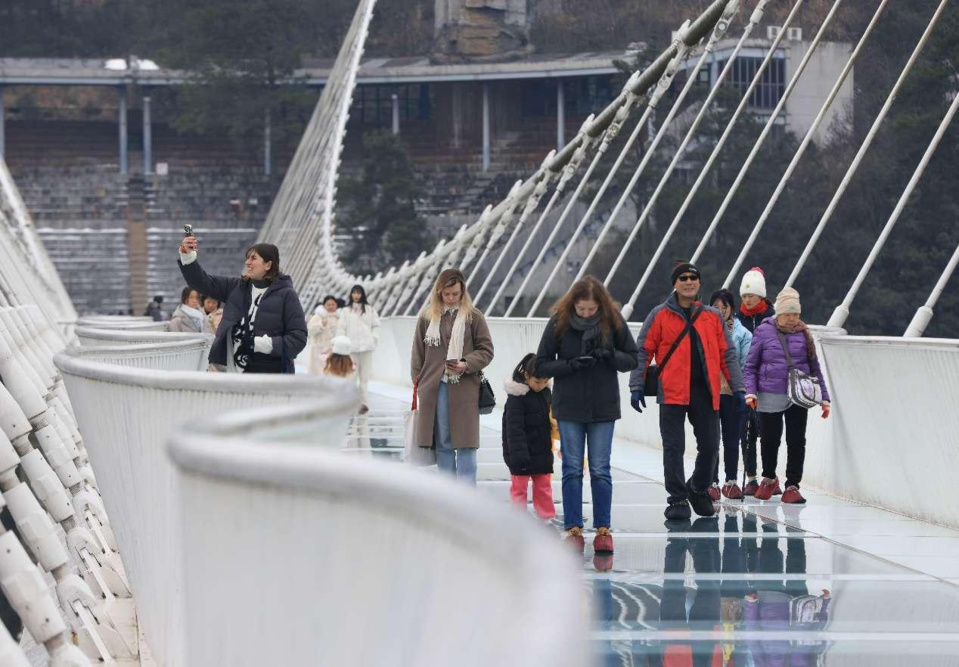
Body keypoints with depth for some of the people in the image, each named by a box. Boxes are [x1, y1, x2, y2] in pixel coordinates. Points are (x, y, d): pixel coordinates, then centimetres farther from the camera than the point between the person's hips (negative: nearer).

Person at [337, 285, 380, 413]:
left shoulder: (370, 310, 11)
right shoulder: (346, 311, 10)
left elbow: (376, 326, 12)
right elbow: (341, 328, 6)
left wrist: (374, 339, -3)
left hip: (366, 346, 0)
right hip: (351, 347, 0)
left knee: (365, 376, -2)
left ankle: (365, 402, -2)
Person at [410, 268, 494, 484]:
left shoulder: (473, 316, 1)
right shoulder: (427, 317, 7)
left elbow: (486, 350, 3)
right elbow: (418, 354, 11)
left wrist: (466, 365, -13)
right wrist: (418, 383, 6)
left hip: (464, 391, -2)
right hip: (434, 389, 2)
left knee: (465, 444, -3)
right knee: (442, 445, 8)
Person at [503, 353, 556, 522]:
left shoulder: (546, 393, 4)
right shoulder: (517, 396, -17)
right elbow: (514, 427, -21)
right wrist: (519, 454, -25)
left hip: (542, 451, 6)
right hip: (521, 452, -6)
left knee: (543, 485, 13)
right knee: (519, 487, 3)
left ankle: (546, 517, 20)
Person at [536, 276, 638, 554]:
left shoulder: (613, 320, -5)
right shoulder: (559, 322, -7)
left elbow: (632, 359, 3)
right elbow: (542, 365, -4)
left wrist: (610, 356, -17)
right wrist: (571, 365, -20)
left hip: (603, 406, 0)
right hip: (569, 408, 0)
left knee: (600, 470, 2)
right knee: (572, 470, 2)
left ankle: (603, 529, 6)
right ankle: (573, 529, 7)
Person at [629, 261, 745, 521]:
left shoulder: (713, 317, 10)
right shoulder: (660, 315, 2)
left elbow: (727, 354, 13)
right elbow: (643, 351, 3)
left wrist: (738, 388, 7)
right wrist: (637, 386, -3)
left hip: (706, 392, 2)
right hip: (672, 392, -2)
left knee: (710, 447, 5)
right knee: (674, 448, -2)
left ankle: (698, 489, 27)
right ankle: (678, 500, 5)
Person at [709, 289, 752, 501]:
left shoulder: (743, 333, 2)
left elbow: (746, 364, -2)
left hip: (733, 393, 0)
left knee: (732, 439, 9)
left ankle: (731, 481, 19)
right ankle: (712, 482, 4)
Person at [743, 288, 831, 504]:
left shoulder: (803, 334, 6)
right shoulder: (764, 332, -1)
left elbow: (814, 367, 12)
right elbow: (751, 366, 4)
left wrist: (824, 397, 10)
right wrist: (750, 391, -8)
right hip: (770, 397, -1)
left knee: (797, 441, 0)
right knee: (769, 440, 6)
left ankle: (792, 486, 10)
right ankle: (769, 479, 30)